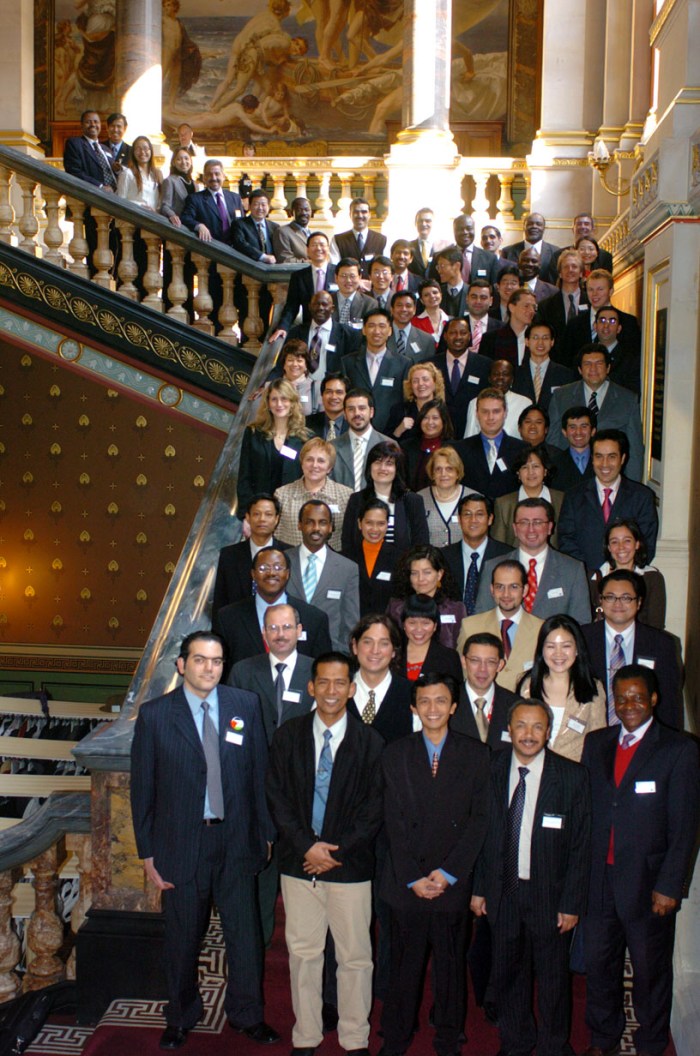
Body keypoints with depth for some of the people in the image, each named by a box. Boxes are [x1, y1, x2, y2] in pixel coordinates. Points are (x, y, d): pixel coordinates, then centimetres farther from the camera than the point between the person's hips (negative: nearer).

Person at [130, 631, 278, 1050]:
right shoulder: (154, 715, -6)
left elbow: (261, 772, 3)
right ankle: (182, 1016, 37)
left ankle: (248, 1015, 33)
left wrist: (266, 831, 3)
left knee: (246, 936, 10)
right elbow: (143, 788, -3)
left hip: (236, 841, 2)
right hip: (181, 844, -1)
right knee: (183, 938, 15)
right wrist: (147, 852, -3)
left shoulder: (246, 705, 0)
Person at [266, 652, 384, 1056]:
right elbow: (277, 796, 0)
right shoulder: (288, 735, 3)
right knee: (303, 952, 11)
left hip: (350, 865, -1)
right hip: (298, 861, 2)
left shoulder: (369, 741, -2)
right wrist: (306, 846, -10)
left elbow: (375, 806, -4)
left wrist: (338, 850, -11)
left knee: (356, 955, 6)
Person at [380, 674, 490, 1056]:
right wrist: (413, 877, -7)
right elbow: (393, 822, 1)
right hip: (406, 882, 0)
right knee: (404, 964, 7)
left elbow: (479, 819, -2)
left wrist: (448, 873, -8)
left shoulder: (475, 755, 2)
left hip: (454, 882, 0)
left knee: (451, 965, 8)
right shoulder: (396, 755, 4)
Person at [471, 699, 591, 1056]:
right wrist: (479, 888, 2)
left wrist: (572, 902, -8)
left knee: (552, 979, 12)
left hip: (550, 894, -2)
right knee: (507, 973, 15)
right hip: (503, 893, 2)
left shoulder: (572, 776, -10)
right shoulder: (490, 770, -3)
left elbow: (581, 845, -7)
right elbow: (481, 834, 4)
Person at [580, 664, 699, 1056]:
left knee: (651, 971, 10)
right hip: (599, 879, 4)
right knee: (599, 965, 15)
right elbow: (585, 809, 7)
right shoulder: (596, 743, 7)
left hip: (647, 882, -4)